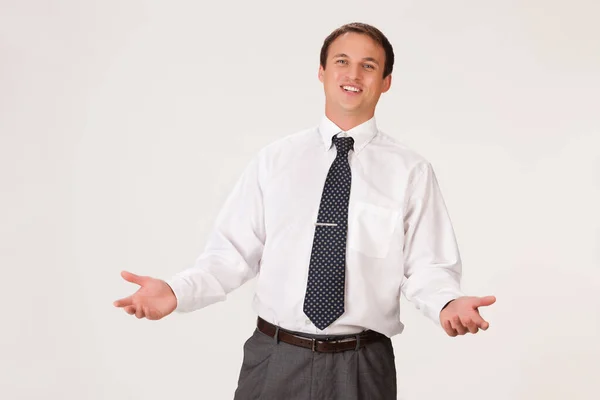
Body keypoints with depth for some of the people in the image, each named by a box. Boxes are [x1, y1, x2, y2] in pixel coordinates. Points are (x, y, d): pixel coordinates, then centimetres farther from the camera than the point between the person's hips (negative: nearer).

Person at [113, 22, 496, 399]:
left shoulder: (411, 171, 1)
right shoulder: (274, 159, 3)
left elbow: (428, 266, -2)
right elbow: (234, 252, 0)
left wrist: (448, 303, -22)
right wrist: (176, 291, -15)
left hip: (362, 366, 0)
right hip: (275, 359, 1)